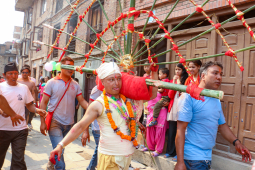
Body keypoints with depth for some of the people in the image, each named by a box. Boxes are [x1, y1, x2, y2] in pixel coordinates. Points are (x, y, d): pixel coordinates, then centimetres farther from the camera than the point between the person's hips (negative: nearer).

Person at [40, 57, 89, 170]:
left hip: (69, 123, 4)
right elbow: (44, 102, -4)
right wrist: (42, 122, -10)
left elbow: (82, 101, 1)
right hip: (55, 122, -4)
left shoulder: (75, 85, 4)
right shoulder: (52, 82, -4)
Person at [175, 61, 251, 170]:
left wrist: (236, 142, 4)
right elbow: (180, 129, -19)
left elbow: (222, 125, 19)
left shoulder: (216, 100, 9)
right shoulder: (189, 96, -15)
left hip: (207, 156, 7)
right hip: (192, 157, -7)